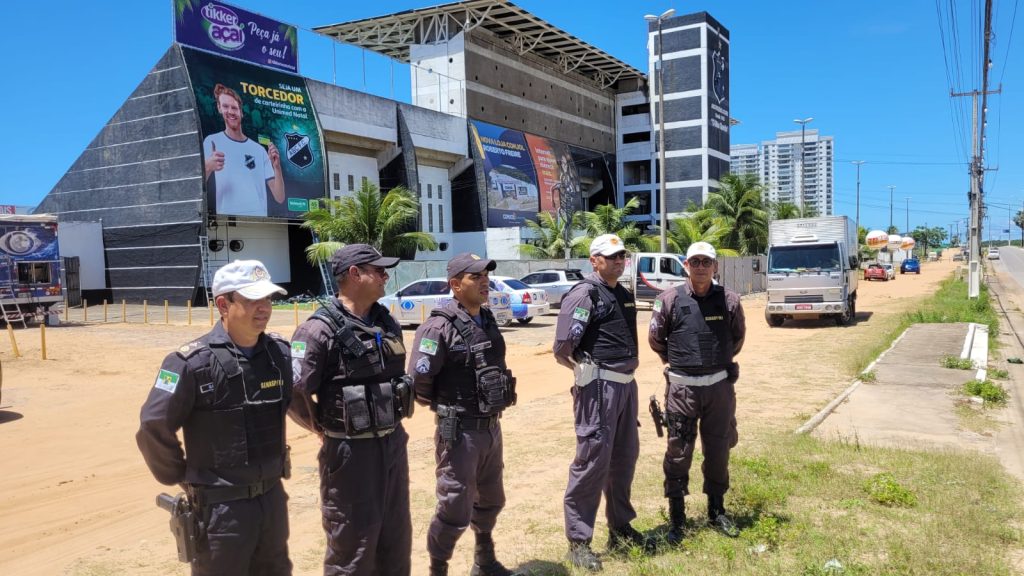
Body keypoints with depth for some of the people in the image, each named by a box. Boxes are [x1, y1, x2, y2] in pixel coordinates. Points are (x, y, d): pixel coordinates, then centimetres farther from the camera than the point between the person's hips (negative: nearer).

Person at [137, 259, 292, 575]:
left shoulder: (280, 352, -2)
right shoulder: (194, 362, -19)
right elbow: (154, 428, -14)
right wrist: (181, 477, -3)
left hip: (273, 496, 6)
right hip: (221, 506, -5)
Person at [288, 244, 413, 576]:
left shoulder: (388, 324, 6)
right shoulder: (321, 330, -17)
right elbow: (294, 394, -19)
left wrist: (392, 428, 14)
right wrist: (325, 430, -6)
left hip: (394, 444, 7)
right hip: (351, 451, -7)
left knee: (397, 540, 19)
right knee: (352, 548, 7)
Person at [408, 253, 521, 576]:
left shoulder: (488, 321, 6)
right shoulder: (439, 328, -19)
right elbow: (419, 383, -21)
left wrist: (493, 406, 13)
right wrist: (444, 407, -6)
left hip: (492, 428, 8)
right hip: (460, 432, -8)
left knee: (490, 501, 22)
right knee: (455, 510, 0)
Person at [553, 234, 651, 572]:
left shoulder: (625, 295, 14)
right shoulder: (584, 293, -12)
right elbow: (562, 351, -18)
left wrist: (630, 364, 12)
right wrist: (587, 370, -4)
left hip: (626, 385, 9)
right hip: (598, 387, -9)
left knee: (625, 457, 16)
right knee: (592, 461, -4)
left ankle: (620, 529, 32)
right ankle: (578, 541, 8)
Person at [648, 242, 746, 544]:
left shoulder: (729, 300, -1)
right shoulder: (669, 300, -7)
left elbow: (738, 336, 16)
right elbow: (656, 340, 7)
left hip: (719, 386, 2)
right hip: (681, 388, -2)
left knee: (718, 451, 13)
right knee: (678, 453, 4)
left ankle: (717, 512, 31)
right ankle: (676, 519, 16)